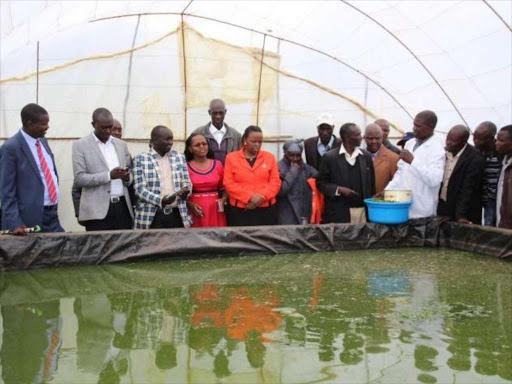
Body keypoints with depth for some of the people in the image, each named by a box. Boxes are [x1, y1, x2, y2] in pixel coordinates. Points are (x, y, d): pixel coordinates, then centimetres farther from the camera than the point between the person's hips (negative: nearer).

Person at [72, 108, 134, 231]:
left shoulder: (121, 144, 15)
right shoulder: (80, 145, 1)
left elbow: (130, 171, 21)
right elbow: (79, 179, -7)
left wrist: (127, 177, -4)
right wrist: (109, 175, -18)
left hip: (122, 207, 4)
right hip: (98, 210, -4)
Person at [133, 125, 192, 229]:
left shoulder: (179, 157, 11)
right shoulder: (141, 159, 1)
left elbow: (187, 183, 14)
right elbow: (139, 189, -5)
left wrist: (185, 191, -10)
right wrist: (160, 200, -20)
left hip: (177, 215, 3)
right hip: (152, 216, -3)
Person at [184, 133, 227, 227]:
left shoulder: (217, 164, 8)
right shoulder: (186, 167, -1)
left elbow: (224, 188, 14)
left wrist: (223, 200, -4)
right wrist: (190, 204, -14)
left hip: (215, 210, 2)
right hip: (195, 211, -2)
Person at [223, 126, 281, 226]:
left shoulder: (269, 157, 8)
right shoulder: (231, 158, 4)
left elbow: (275, 182, 3)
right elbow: (228, 184, -4)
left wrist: (262, 197, -14)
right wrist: (250, 197, -14)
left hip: (266, 210, 1)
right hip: (240, 211, -1)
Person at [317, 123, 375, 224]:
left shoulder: (366, 156, 10)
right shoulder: (329, 157, -1)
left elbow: (371, 184, 12)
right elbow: (321, 183, 2)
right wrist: (339, 190, -14)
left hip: (363, 211, 3)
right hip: (339, 214, -3)